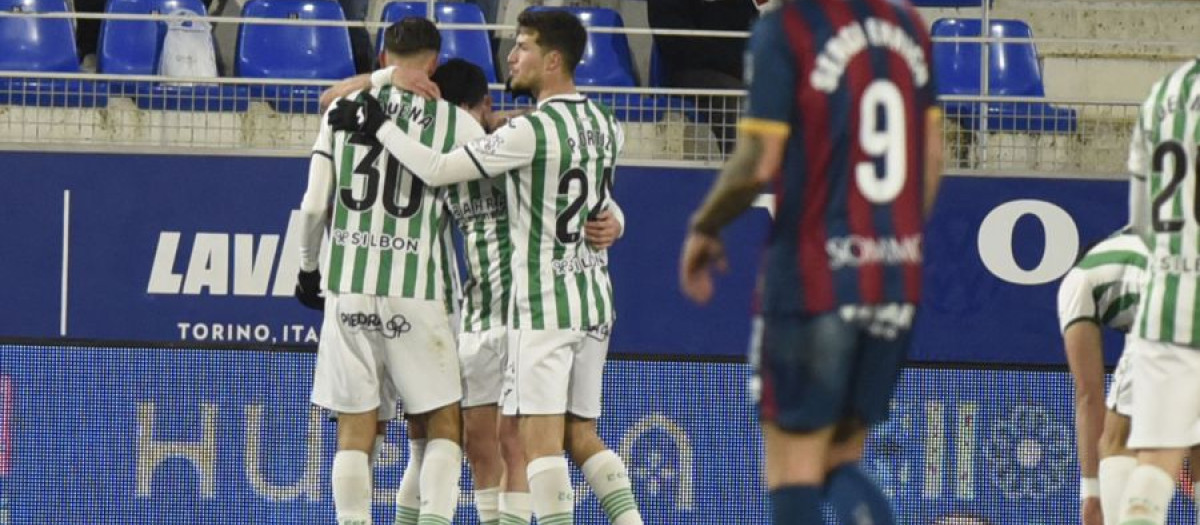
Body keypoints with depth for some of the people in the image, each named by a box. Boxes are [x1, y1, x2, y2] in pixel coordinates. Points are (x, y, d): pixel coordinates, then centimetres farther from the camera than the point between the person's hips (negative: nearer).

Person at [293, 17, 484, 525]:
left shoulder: (344, 110, 5)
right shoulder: (454, 122, 0)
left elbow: (314, 205, 5)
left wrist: (308, 266, 20)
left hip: (348, 288, 2)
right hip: (417, 293, -2)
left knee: (354, 430, 7)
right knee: (444, 425, 8)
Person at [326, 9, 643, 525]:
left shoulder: (530, 131, -15)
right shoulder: (605, 126, 8)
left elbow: (437, 170, -14)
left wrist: (376, 124, -5)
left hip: (543, 304, -8)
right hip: (594, 299, 8)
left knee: (540, 436, -8)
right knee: (581, 435, 12)